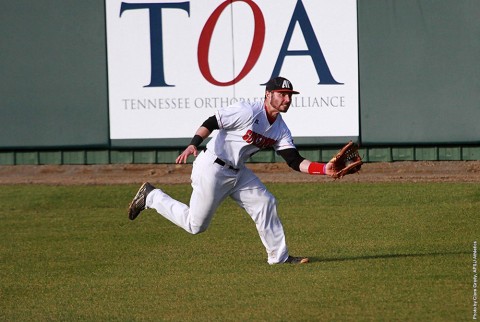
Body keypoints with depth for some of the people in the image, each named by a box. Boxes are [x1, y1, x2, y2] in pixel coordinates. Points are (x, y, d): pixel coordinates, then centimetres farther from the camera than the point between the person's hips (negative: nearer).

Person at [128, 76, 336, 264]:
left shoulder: (280, 130, 4)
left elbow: (295, 162, -3)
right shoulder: (248, 112, -21)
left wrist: (324, 169, -18)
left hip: (237, 172, 8)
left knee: (265, 203, -1)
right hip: (212, 169, -8)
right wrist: (193, 145, -36)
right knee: (195, 225, -1)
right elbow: (211, 123, -21)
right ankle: (151, 197, 17)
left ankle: (279, 257, 8)